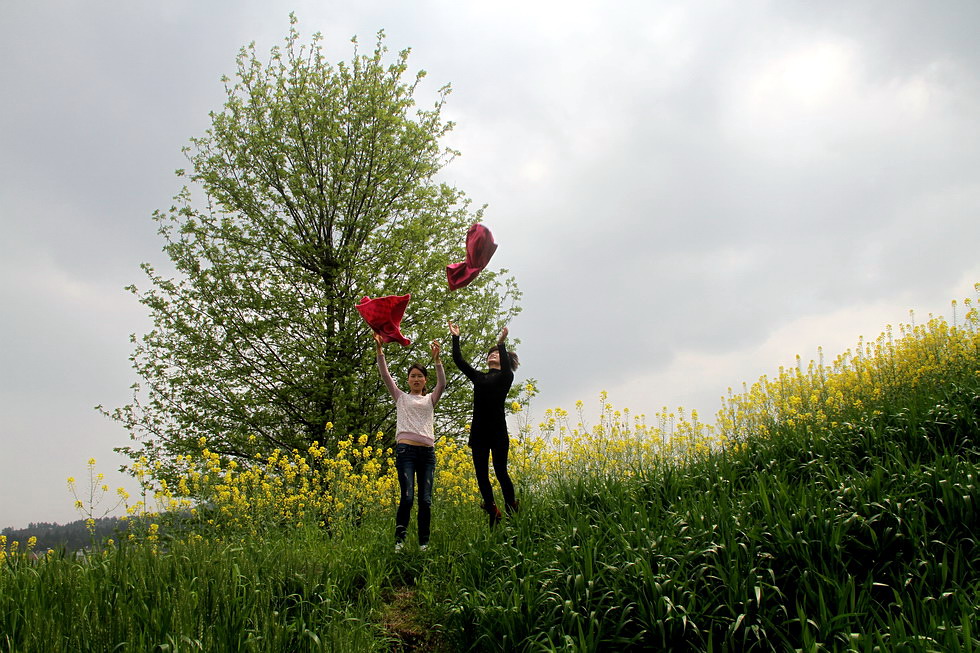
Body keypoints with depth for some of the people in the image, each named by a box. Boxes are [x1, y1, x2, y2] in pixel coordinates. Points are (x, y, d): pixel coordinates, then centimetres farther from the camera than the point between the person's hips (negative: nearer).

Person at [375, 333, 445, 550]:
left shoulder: (430, 399, 18)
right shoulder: (401, 397, 15)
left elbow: (442, 383, 0)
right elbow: (385, 375, 5)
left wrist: (437, 359, -13)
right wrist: (379, 349, -6)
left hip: (427, 452, 2)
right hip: (406, 450, -2)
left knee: (425, 500, -1)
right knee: (407, 497, -14)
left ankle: (424, 544, 7)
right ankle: (399, 539, -2)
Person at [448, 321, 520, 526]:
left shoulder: (505, 377, 5)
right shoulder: (478, 377, 18)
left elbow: (506, 367, -18)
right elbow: (459, 361, 12)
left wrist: (502, 344, -26)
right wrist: (455, 338, 7)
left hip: (497, 431, -5)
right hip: (478, 432, 5)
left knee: (500, 472, -7)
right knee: (481, 474, 1)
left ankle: (513, 513, -1)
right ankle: (494, 514, 7)